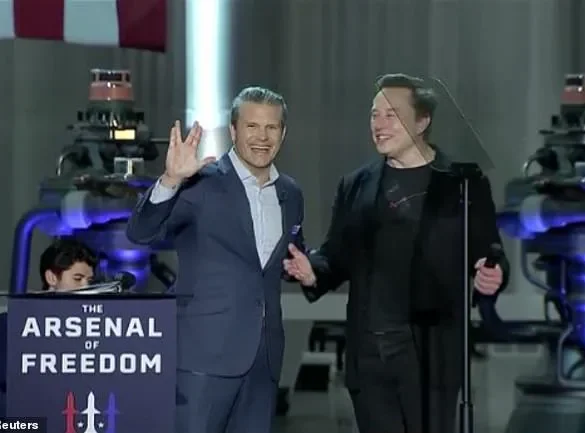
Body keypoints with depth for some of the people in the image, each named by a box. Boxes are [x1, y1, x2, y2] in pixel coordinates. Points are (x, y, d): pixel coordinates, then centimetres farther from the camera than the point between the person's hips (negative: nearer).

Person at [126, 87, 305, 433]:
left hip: (264, 354, 6)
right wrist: (171, 180, -32)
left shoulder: (290, 194, 13)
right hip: (207, 350, -6)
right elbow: (141, 233, -17)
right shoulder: (201, 183, -6)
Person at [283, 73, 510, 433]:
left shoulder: (463, 182, 1)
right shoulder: (357, 185, 13)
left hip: (431, 352, -4)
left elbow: (488, 256, 1)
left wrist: (492, 277, -22)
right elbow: (338, 256, 14)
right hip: (369, 351, 4)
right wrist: (313, 270, -8)